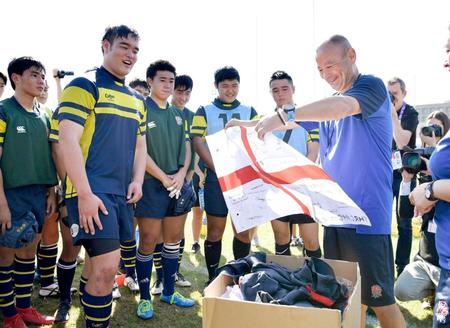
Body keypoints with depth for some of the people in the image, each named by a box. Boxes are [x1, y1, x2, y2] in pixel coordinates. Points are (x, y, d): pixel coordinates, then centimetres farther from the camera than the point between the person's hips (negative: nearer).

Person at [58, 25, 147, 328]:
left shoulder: (137, 100, 17)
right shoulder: (84, 87, -4)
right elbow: (68, 141, -13)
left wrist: (137, 181, 5)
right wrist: (85, 194, -18)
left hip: (122, 193, 7)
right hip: (92, 191, -7)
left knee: (104, 265, 14)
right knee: (108, 265, -12)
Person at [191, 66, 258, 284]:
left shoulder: (249, 112, 13)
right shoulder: (205, 111, 6)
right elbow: (197, 142, -4)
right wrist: (218, 169, -14)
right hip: (217, 177, -2)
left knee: (244, 229, 7)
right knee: (215, 230, 2)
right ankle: (212, 278, 14)